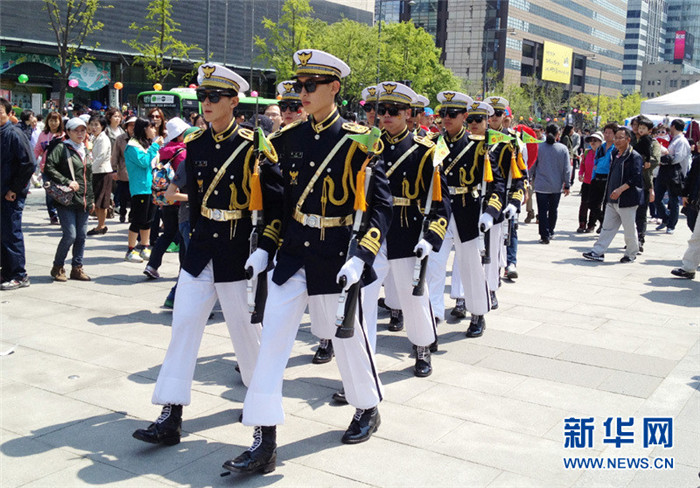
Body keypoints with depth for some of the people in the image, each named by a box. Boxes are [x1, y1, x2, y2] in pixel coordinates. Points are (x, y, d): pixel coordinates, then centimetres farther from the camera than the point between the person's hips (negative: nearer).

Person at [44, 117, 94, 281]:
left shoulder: (85, 151, 18)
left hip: (83, 201, 6)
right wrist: (67, 182, -18)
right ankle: (57, 267, 8)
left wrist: (91, 199, 19)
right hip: (67, 200, -6)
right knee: (70, 235, -10)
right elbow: (49, 168, -13)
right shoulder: (62, 148, -3)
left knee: (82, 235, 6)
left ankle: (77, 268, 15)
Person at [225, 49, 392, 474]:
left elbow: (380, 204, -12)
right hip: (292, 256, 4)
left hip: (336, 260, -4)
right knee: (272, 341, -1)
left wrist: (361, 256, -21)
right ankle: (264, 444, 4)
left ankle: (368, 409, 39)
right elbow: (283, 197, 12)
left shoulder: (357, 142, -10)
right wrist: (265, 247, 5)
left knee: (348, 337, 12)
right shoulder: (290, 138, 4)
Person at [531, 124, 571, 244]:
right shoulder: (563, 148, -5)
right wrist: (566, 185, 5)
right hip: (556, 186, 1)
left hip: (541, 185, -1)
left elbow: (533, 165, 2)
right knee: (553, 210, 17)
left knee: (542, 211, 2)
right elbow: (567, 169, -3)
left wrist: (533, 178, 18)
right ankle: (550, 232, 29)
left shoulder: (538, 147, -6)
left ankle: (545, 236, -4)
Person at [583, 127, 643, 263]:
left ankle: (631, 254, 17)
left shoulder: (634, 157, -11)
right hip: (612, 199, 8)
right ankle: (598, 252, 10)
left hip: (626, 200, -7)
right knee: (607, 226, 9)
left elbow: (636, 178, -19)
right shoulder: (615, 154, 13)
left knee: (629, 228, 4)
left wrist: (620, 189, -24)